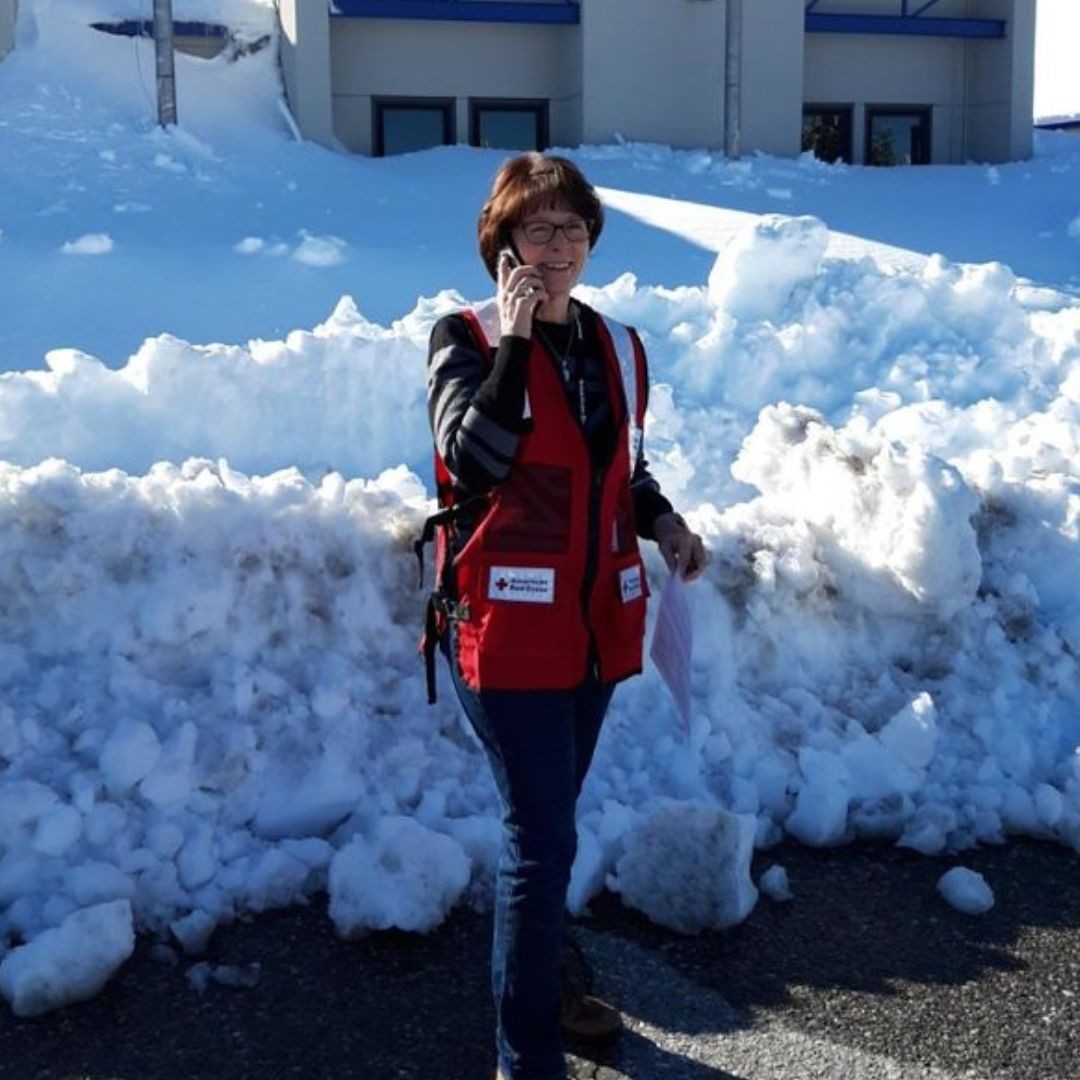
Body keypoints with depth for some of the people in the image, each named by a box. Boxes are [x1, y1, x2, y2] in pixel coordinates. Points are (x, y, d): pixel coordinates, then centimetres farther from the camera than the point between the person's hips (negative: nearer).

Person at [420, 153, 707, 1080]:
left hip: (597, 623, 6)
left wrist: (664, 523, -1)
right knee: (544, 838, -5)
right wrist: (513, 339, -23)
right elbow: (472, 459, -24)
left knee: (545, 822, 22)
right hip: (508, 626, -6)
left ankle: (540, 975, 43)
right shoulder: (467, 338, -8)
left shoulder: (618, 347, 8)